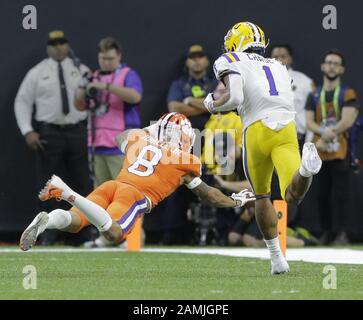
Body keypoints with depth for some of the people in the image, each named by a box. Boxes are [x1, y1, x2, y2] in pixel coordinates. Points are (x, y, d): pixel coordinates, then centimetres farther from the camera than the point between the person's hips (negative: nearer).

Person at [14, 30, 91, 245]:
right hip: (49, 133, -1)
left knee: (83, 182, 3)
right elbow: (22, 102, 4)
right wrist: (28, 131, -7)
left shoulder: (81, 70, 8)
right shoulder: (37, 73, 4)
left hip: (78, 132, 1)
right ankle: (50, 232, 8)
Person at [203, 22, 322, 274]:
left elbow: (234, 97, -5)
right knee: (293, 196, -12)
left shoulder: (231, 62, 12)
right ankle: (306, 167, -44)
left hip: (258, 130, -2)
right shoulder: (279, 66, 30)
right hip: (287, 128, 3)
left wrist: (213, 105, 16)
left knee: (262, 196, 18)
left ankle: (277, 257, 16)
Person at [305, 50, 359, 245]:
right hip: (319, 153, 4)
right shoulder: (314, 95, 14)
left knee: (340, 194, -10)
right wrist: (324, 130, -17)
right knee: (322, 194, 6)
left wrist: (326, 137, -15)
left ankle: (340, 233, -11)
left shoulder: (348, 94, 1)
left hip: (340, 152, -4)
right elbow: (309, 122, 4)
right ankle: (326, 232, 14)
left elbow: (347, 121, -11)